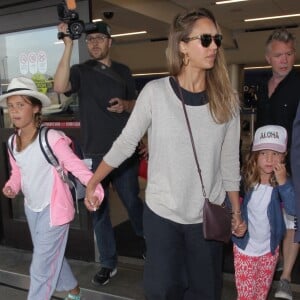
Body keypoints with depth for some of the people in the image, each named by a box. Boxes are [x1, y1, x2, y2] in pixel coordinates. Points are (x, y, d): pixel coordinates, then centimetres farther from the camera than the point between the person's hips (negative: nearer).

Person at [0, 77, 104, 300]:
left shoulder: (51, 138, -22)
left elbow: (76, 165, -25)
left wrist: (94, 189, -39)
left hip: (53, 209, -8)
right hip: (32, 208, 8)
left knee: (41, 267, 1)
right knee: (52, 257, 24)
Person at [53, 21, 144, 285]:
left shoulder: (123, 71, 7)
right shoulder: (80, 71, -1)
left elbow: (136, 104, 15)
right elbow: (60, 86, -22)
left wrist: (125, 105, -9)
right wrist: (68, 46, -25)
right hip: (94, 153, 0)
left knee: (132, 201, 11)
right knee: (98, 210, 8)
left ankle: (149, 243, 37)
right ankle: (108, 263, 23)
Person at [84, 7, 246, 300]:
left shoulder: (227, 100, -5)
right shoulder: (155, 92, -13)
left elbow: (229, 163, 3)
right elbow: (125, 143, -3)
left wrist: (236, 212, 7)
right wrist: (92, 183, 3)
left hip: (209, 217, 2)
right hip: (161, 214, -2)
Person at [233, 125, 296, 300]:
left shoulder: (283, 182, -14)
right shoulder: (244, 179, -17)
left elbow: (293, 209, -26)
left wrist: (283, 182, -33)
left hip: (270, 248, 2)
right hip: (245, 248, -2)